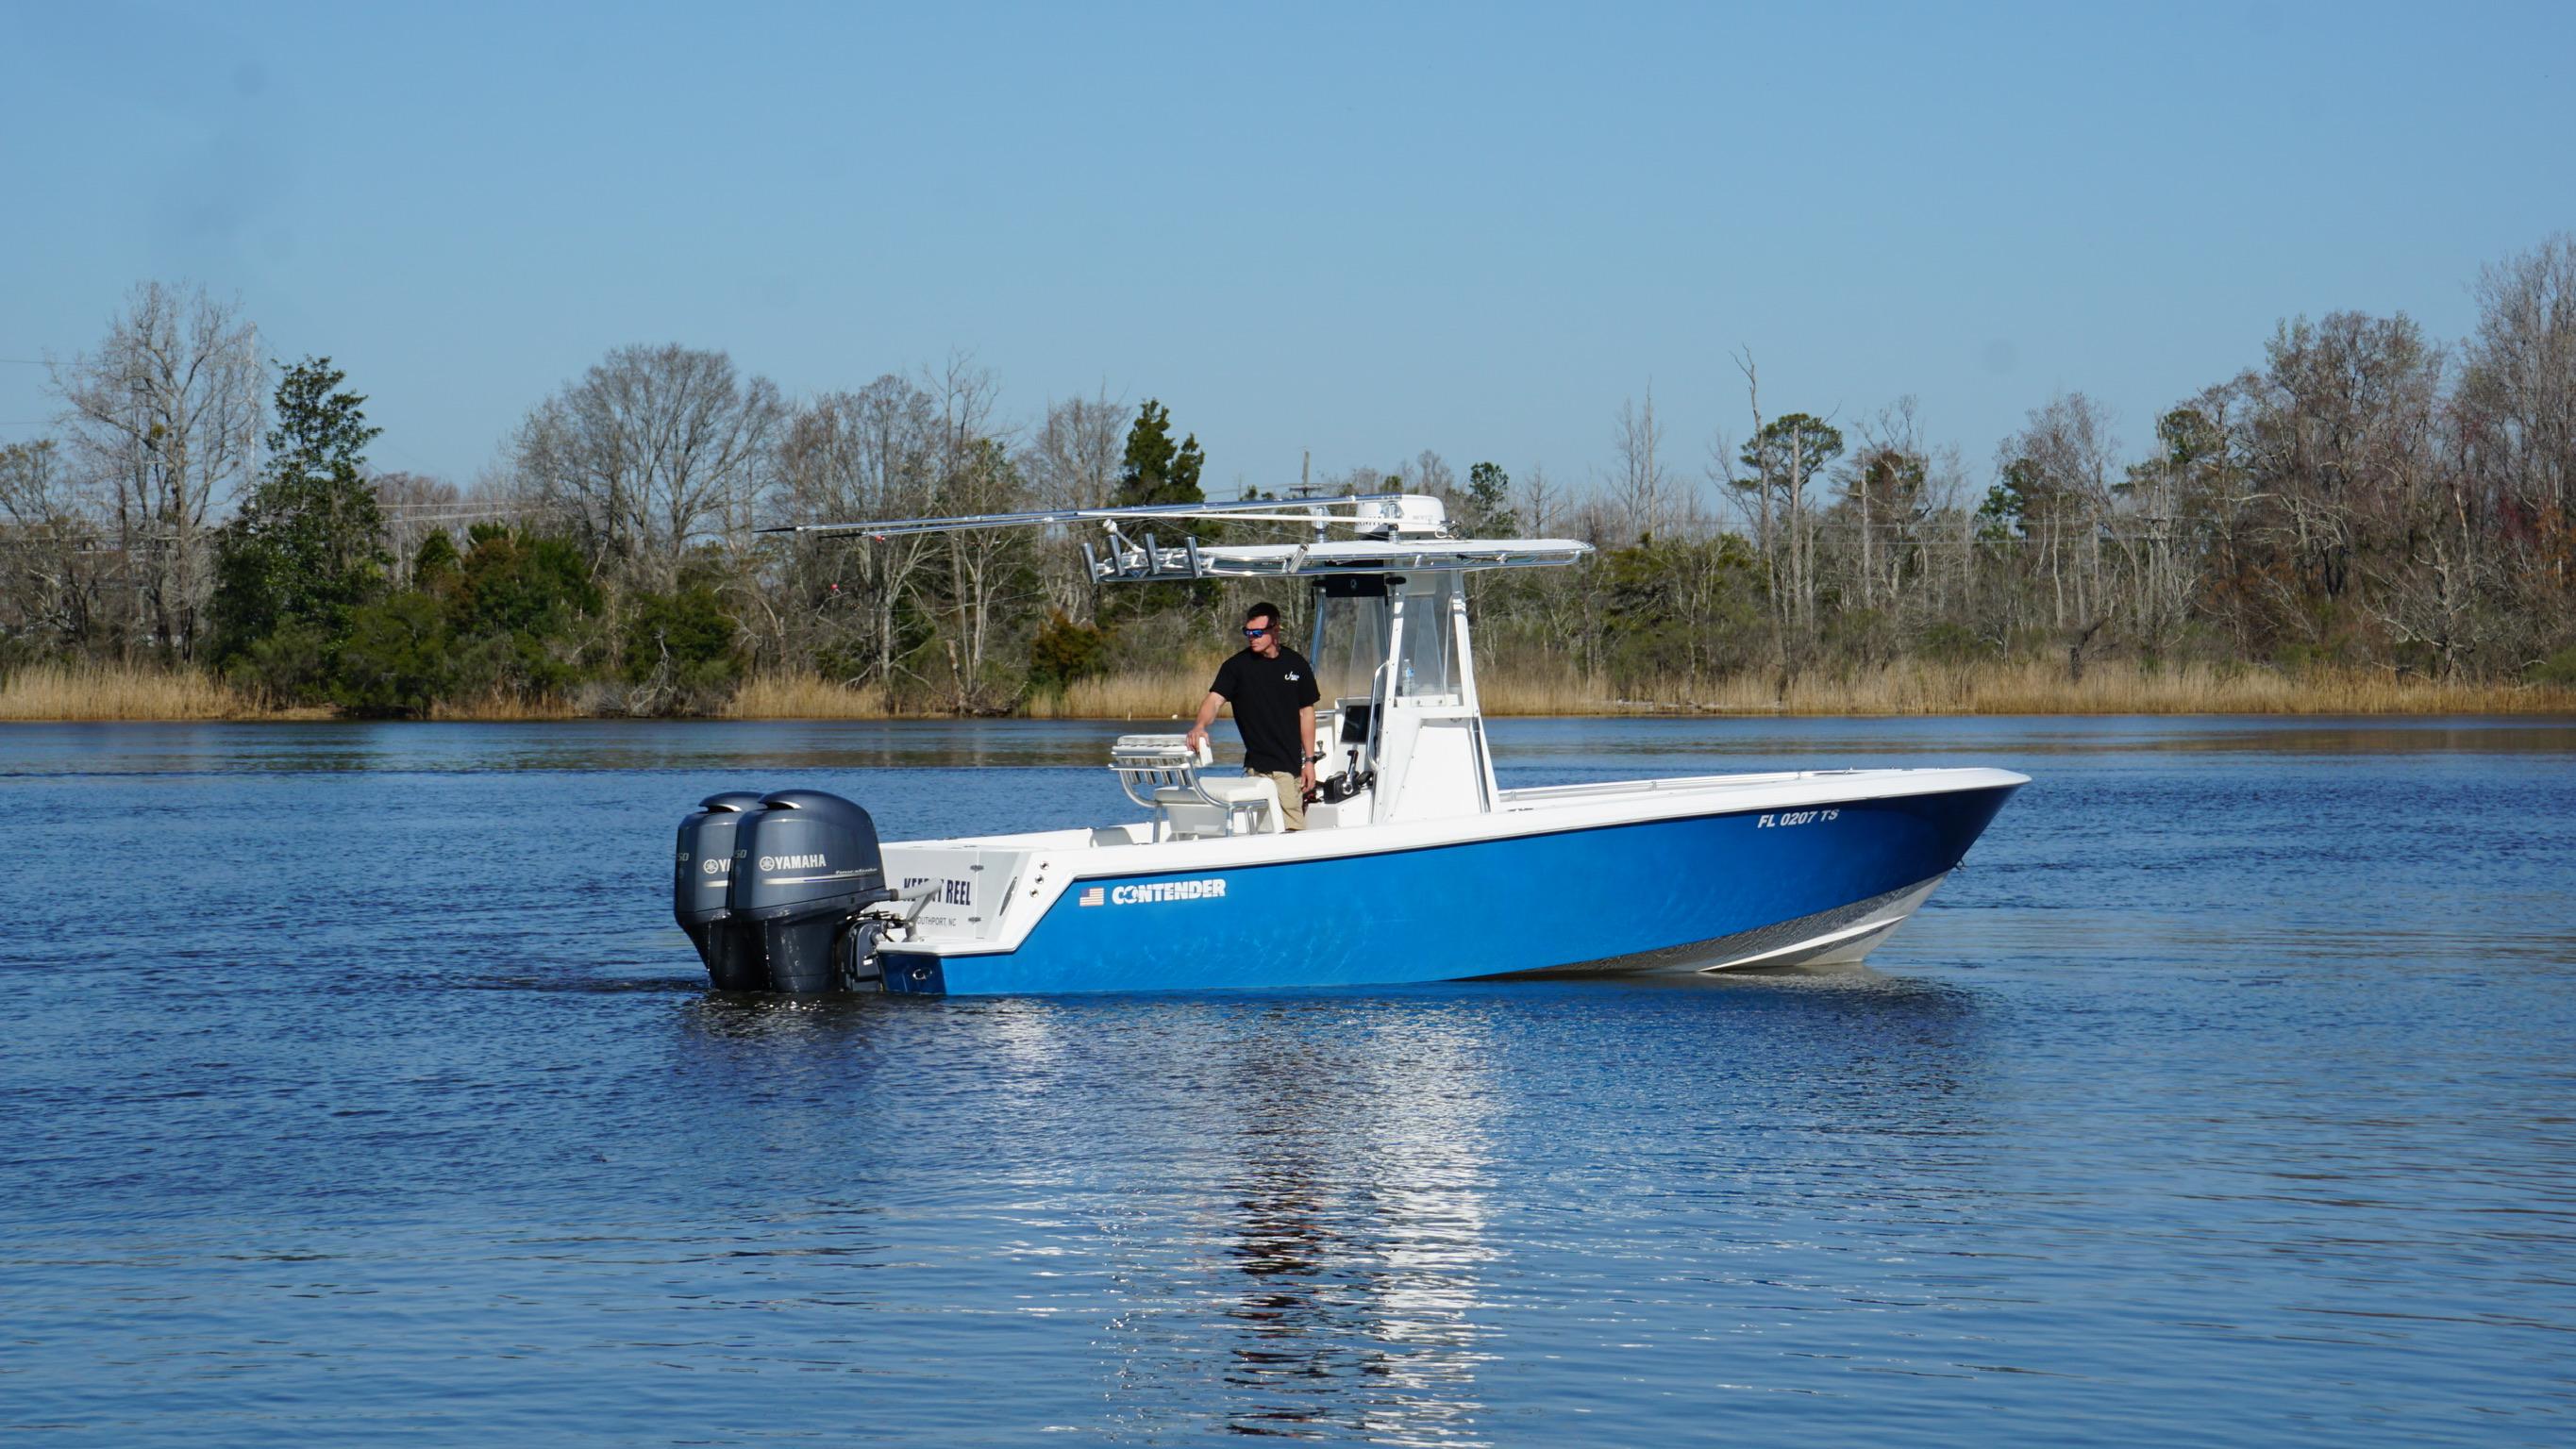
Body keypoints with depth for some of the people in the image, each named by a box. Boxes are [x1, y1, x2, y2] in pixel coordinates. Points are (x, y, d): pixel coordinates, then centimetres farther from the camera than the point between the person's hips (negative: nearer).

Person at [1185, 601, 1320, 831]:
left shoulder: (1296, 665, 8)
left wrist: (1309, 760, 9)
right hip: (1260, 766, -4)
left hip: (1291, 764, 4)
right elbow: (1215, 699, -15)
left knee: (1293, 831, 4)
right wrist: (1200, 726, -37)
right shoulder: (1236, 666, -2)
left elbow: (1306, 712, 13)